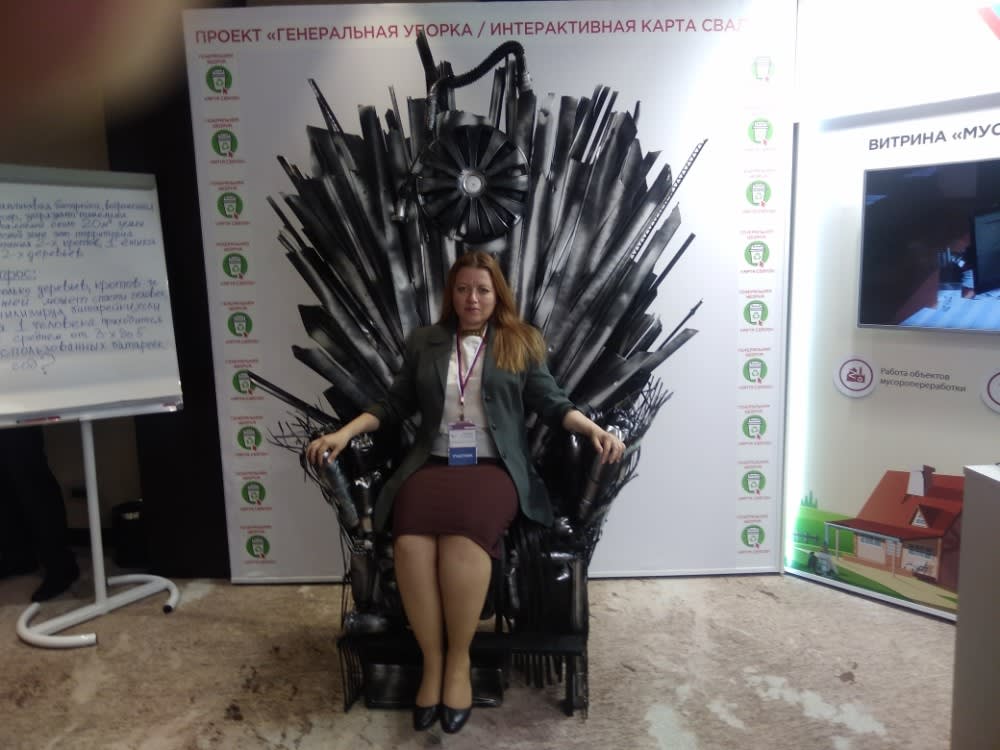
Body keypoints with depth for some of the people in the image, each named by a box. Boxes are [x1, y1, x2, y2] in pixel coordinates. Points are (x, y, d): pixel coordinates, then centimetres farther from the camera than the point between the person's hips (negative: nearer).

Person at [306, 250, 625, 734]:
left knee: (464, 533, -35)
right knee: (411, 540, -31)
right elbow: (394, 406, 17)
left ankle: (459, 660, -15)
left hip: (495, 467, -1)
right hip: (432, 464, 2)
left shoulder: (523, 342, 13)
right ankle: (432, 659, -12)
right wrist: (344, 433, 4)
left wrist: (594, 430, -10)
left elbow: (552, 404, 8)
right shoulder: (423, 342, 18)